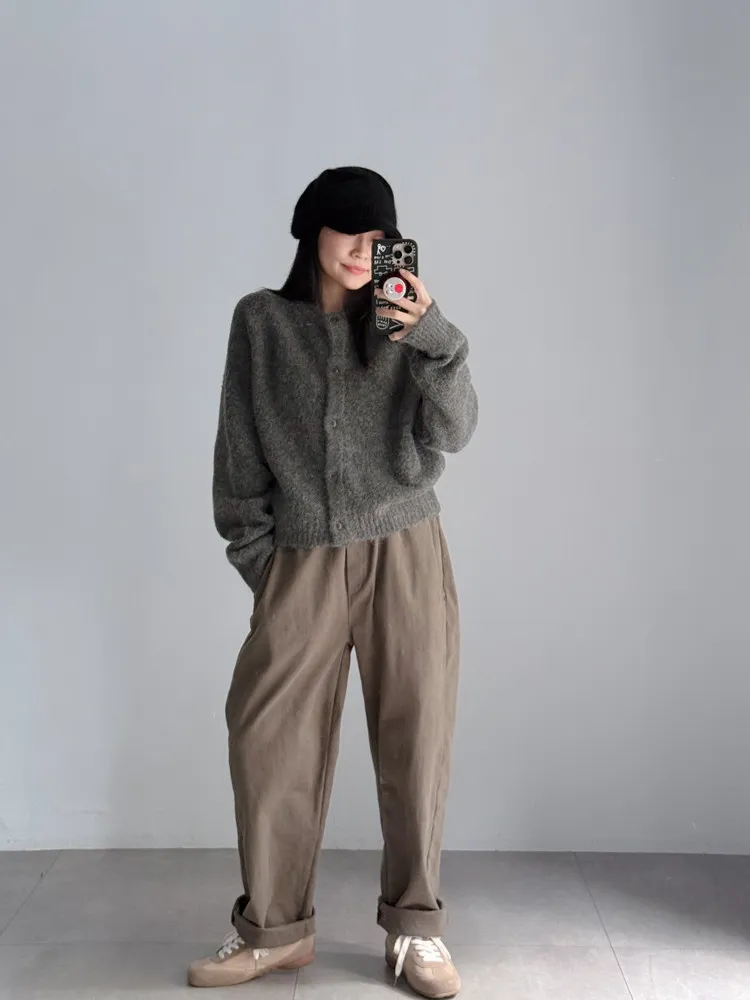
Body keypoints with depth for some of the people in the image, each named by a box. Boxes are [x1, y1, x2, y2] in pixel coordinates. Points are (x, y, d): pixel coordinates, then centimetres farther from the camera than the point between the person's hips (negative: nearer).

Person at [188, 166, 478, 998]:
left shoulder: (402, 323, 5)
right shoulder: (261, 322, 6)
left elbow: (452, 432, -5)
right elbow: (240, 448, 7)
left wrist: (432, 337, -18)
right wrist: (254, 553, 3)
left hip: (405, 553, 0)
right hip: (303, 560, 1)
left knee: (414, 739, 3)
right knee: (267, 740, 0)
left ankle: (414, 926, 19)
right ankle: (275, 927, 18)